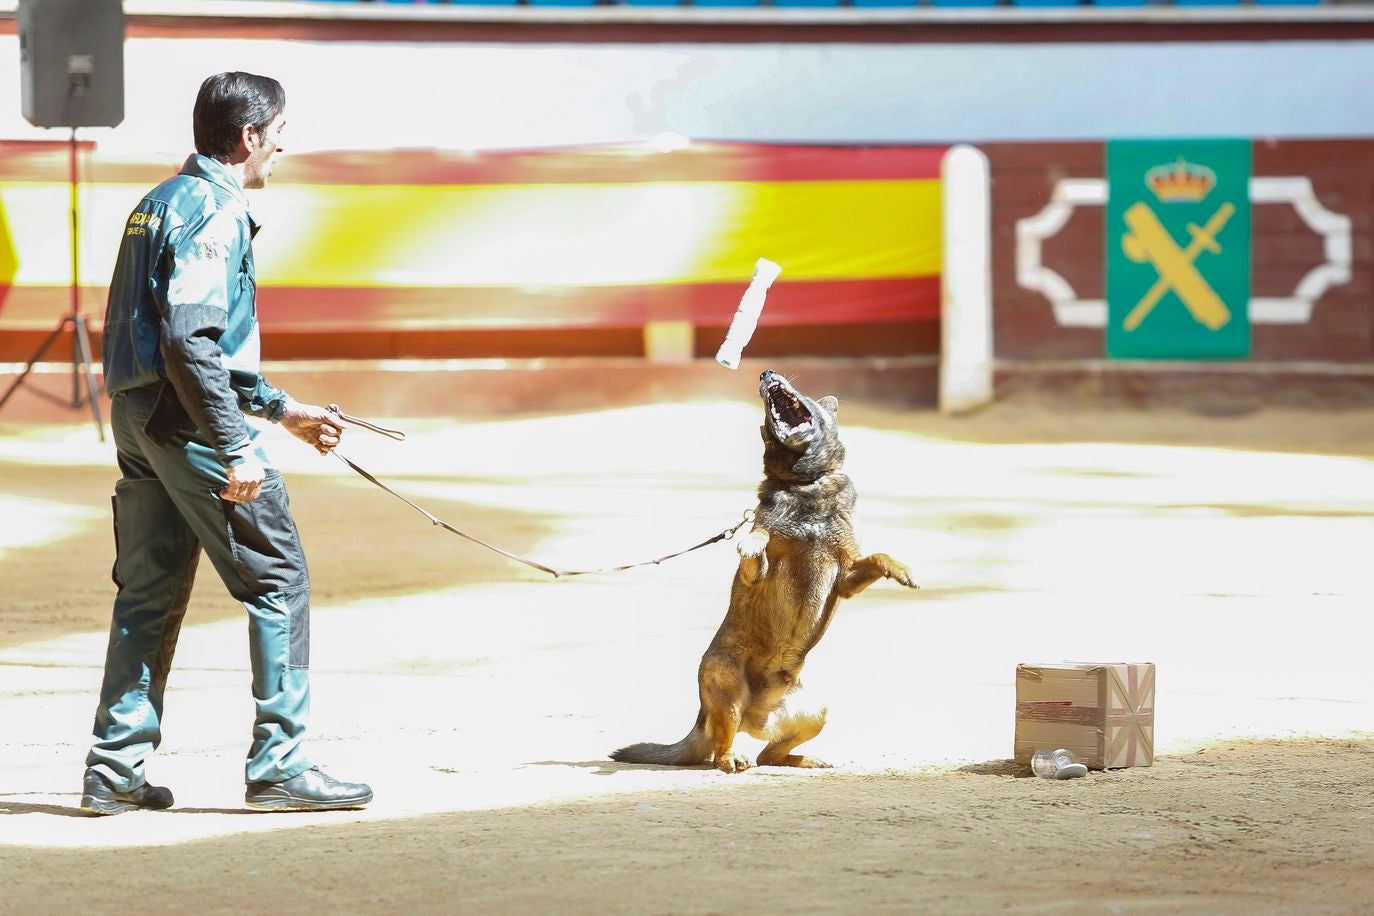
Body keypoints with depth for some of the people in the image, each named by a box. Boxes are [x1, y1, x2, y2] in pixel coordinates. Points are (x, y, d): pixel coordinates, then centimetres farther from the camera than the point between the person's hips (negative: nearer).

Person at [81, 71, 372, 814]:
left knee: (149, 589, 11)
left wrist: (283, 410, 29)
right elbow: (189, 340, -23)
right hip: (190, 420, -10)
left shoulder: (157, 204, 19)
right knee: (278, 580, -2)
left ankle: (115, 766, 10)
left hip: (136, 414, 10)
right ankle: (277, 763, -2)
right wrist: (235, 450, -23)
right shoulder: (214, 211, -13)